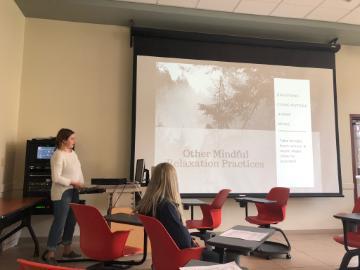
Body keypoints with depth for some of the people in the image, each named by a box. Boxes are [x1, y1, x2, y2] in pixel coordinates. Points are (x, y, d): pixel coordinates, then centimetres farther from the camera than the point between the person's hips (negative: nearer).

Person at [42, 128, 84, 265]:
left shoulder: (73, 153, 12)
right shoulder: (58, 155, -15)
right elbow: (56, 178, -19)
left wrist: (81, 183, 2)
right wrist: (73, 183, -19)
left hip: (74, 191, 8)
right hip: (62, 193, -8)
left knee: (72, 221, 13)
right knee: (59, 222, -3)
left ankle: (67, 249, 26)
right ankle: (50, 253, 9)